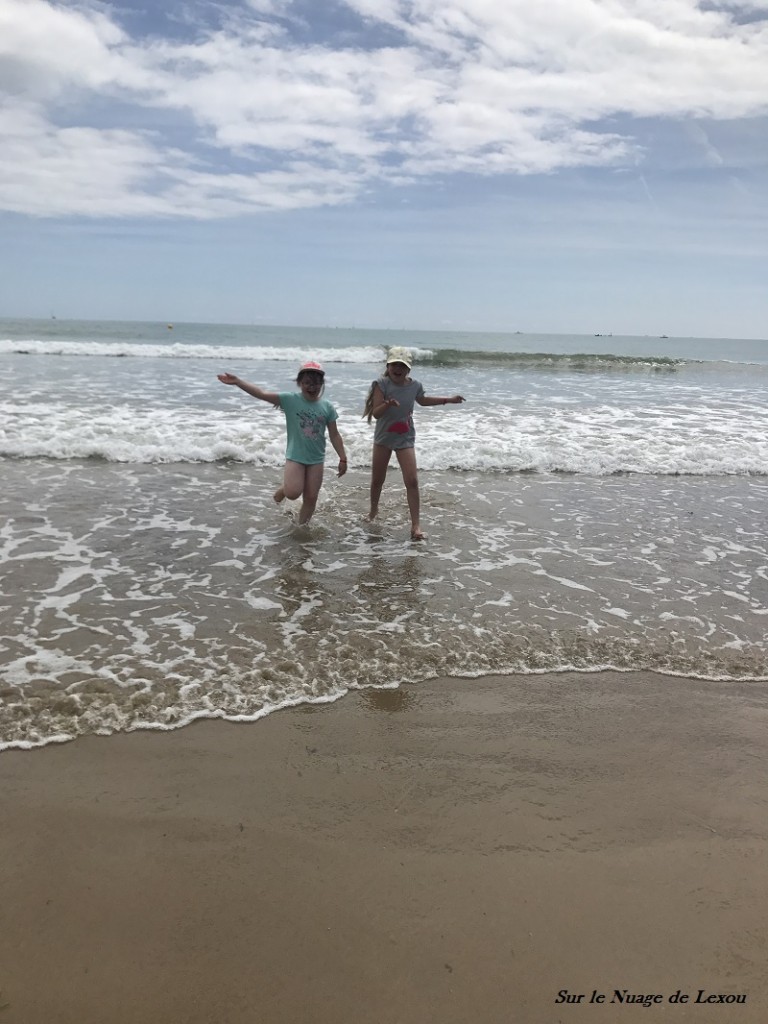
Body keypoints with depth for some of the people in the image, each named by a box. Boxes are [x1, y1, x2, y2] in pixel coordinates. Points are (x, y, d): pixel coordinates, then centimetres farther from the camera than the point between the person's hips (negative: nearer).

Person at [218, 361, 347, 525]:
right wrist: (237, 381, -25)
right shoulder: (290, 400, -8)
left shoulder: (327, 406, -1)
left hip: (316, 459, 3)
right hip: (295, 456, -2)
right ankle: (283, 489, 17)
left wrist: (343, 458, 1)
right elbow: (262, 394, -16)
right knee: (293, 493, -19)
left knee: (311, 499, 5)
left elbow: (334, 435, 4)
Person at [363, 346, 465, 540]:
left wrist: (448, 400, 23)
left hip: (405, 438, 1)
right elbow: (376, 413, -19)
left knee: (412, 481, -9)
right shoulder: (382, 384, -14)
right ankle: (373, 510, 40)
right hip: (383, 438, -1)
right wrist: (388, 404, -39)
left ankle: (415, 525, -6)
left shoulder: (415, 386, -3)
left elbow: (423, 400, 20)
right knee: (377, 479, 12)